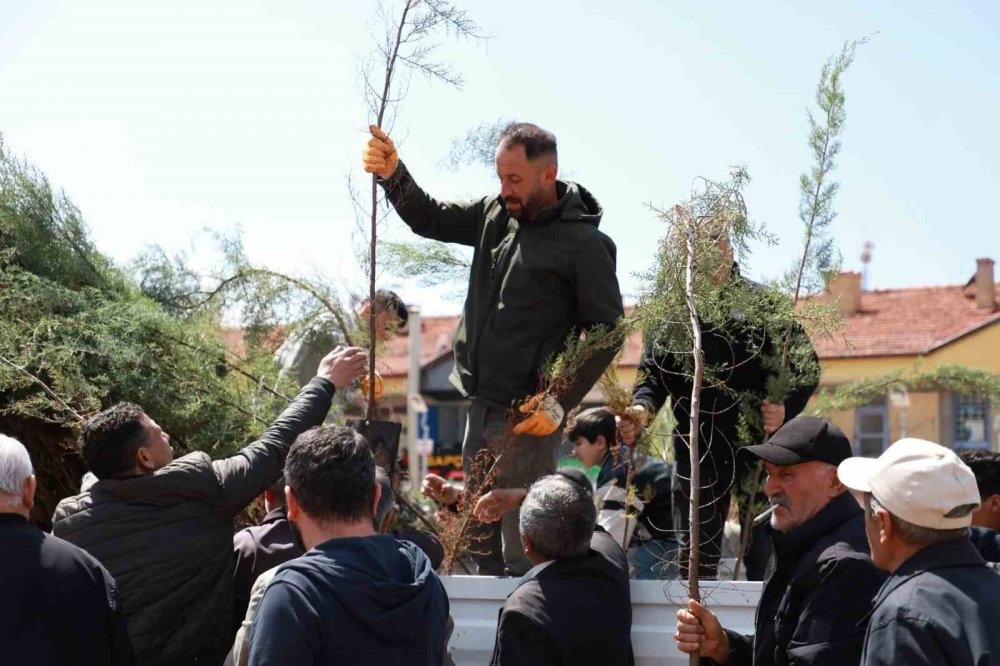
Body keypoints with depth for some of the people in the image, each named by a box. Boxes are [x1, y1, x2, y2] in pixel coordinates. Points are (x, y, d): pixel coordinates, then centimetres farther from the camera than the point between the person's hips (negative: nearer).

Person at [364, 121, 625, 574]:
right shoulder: (496, 214, 8)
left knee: (523, 553, -8)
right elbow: (430, 219, 18)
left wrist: (560, 401, -15)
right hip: (481, 409, 7)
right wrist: (393, 175, 0)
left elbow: (608, 331, -9)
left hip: (526, 418, -7)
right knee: (482, 545, 15)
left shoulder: (585, 244, -10)